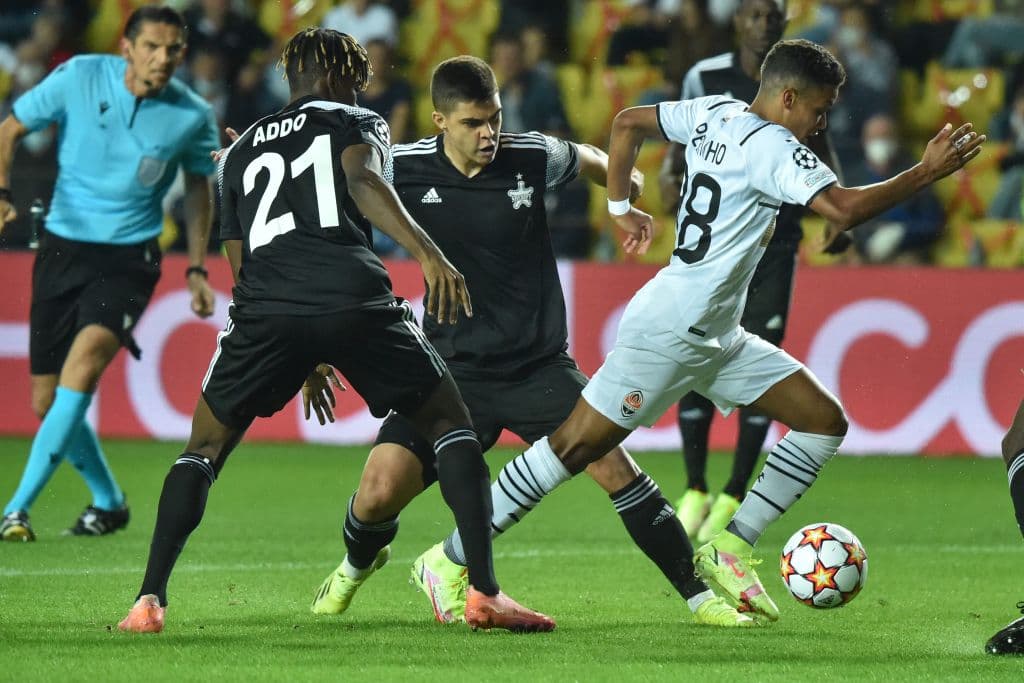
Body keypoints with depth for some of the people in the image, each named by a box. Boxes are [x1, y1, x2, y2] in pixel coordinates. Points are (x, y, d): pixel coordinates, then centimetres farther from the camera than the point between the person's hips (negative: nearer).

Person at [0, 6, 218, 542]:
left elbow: (198, 186, 14)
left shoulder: (192, 116, -5)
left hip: (128, 260, -2)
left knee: (85, 357, -28)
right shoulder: (78, 78, -8)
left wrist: (196, 269, 11)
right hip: (61, 251, 2)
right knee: (48, 402, 5)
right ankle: (108, 502, 32)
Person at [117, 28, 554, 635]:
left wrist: (306, 363, 43)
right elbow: (362, 181, -3)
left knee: (205, 447, 18)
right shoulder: (358, 122, 21)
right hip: (356, 300, -2)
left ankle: (150, 600, 4)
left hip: (266, 311, 2)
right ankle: (484, 592, 4)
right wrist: (428, 252, -17)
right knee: (451, 424, 14)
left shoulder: (240, 152, 33)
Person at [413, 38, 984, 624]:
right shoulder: (773, 147, -18)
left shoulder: (716, 113, 9)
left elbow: (628, 123, 18)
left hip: (718, 336, 10)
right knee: (576, 446, -5)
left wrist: (621, 207, 23)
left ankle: (730, 551, 4)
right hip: (670, 332, -10)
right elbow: (845, 209, -29)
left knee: (826, 421, 3)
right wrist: (927, 173, -21)